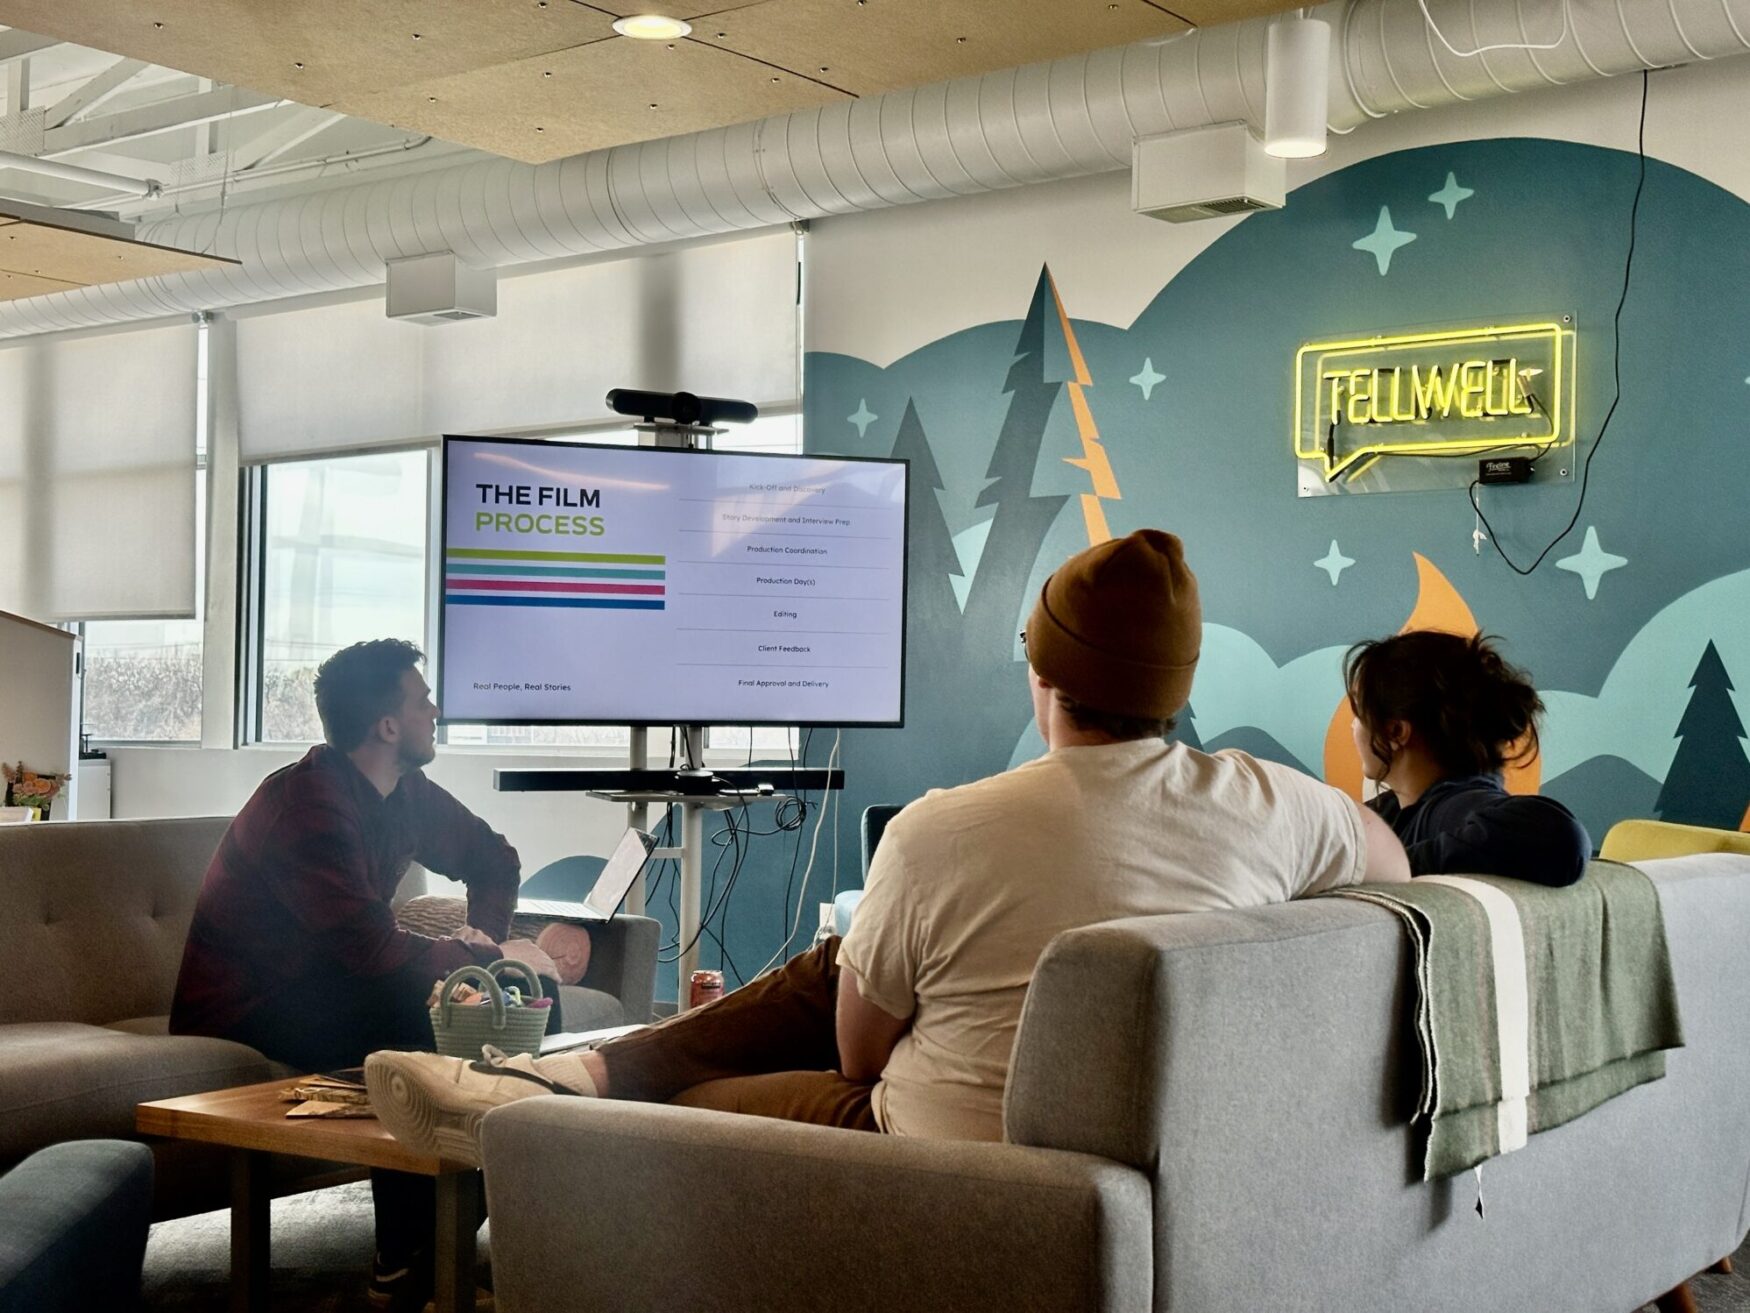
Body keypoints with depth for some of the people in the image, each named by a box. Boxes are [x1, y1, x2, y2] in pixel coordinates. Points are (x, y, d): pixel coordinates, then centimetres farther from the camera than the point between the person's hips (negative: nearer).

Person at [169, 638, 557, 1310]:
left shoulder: (406, 792, 2)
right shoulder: (305, 804, -24)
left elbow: (492, 858, 18)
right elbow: (374, 950, -32)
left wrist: (482, 932, -3)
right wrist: (489, 958, -21)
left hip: (317, 987, 8)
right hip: (240, 1011, -8)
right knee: (418, 1019, -32)